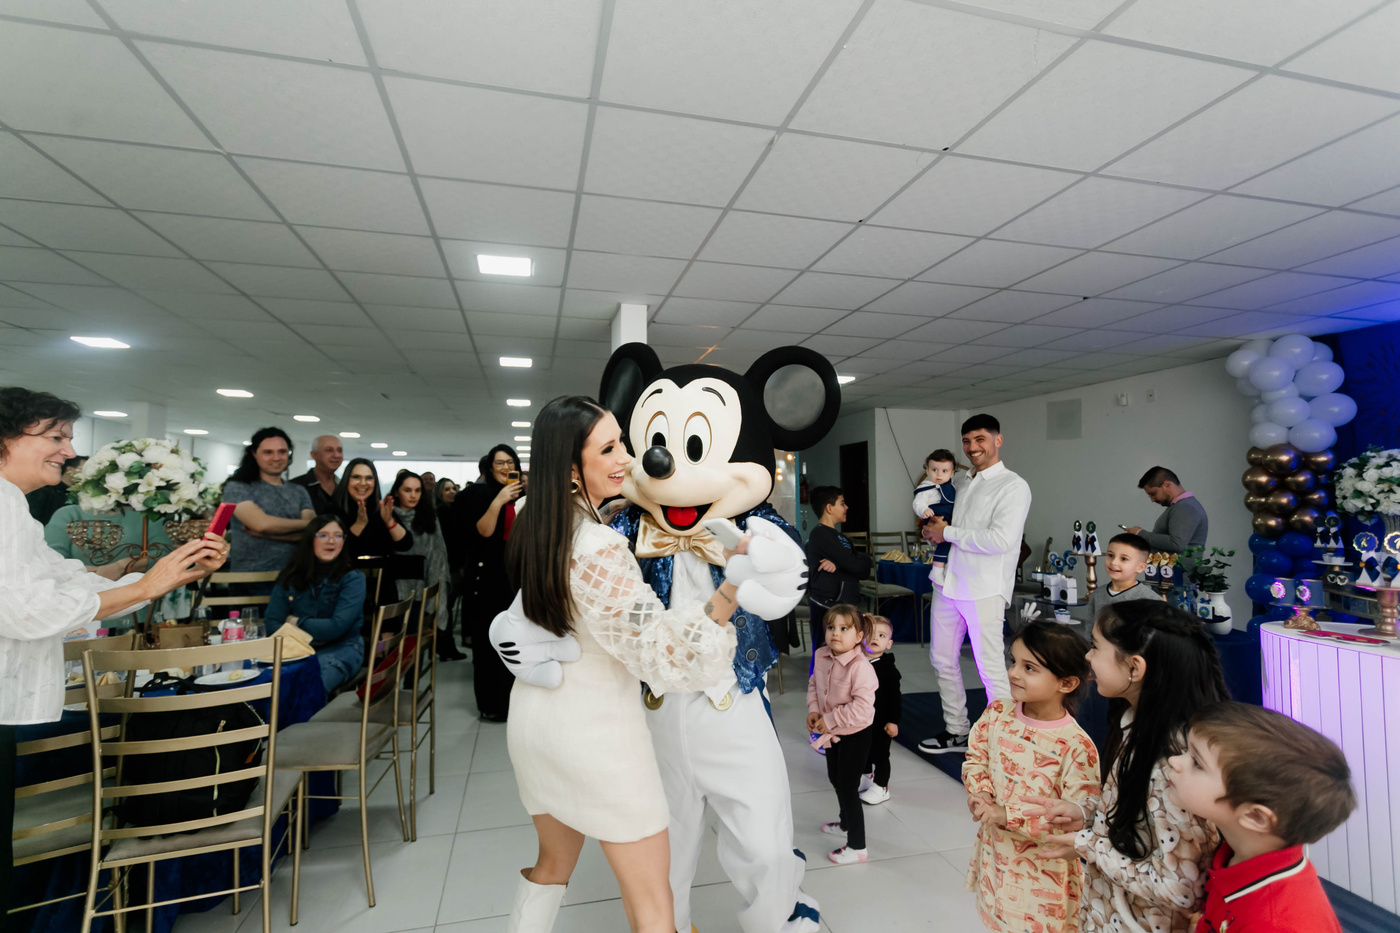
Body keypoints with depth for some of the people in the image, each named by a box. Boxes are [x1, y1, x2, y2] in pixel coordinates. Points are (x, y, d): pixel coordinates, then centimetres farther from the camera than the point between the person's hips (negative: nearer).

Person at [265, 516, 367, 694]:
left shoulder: (353, 579, -3)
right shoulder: (289, 578, 9)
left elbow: (338, 626, -12)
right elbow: (272, 623, 3)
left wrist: (297, 623, -1)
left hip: (340, 649, -3)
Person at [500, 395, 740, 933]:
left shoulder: (536, 529, -2)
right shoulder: (600, 550, -27)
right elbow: (663, 655, -30)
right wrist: (730, 590, -39)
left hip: (533, 716, 8)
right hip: (597, 731, -8)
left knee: (552, 864, 30)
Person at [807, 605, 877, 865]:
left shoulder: (860, 667, -31)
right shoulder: (821, 656, -9)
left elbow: (862, 709, -33)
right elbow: (813, 683, 7)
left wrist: (830, 720, -25)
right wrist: (813, 709, -7)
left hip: (855, 734, -8)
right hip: (832, 733, 8)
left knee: (848, 787, 1)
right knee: (835, 779, 26)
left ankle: (857, 847, 19)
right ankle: (846, 823, 52)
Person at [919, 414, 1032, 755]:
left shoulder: (1013, 487, -8)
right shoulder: (959, 482, 13)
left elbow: (1001, 540, -20)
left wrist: (948, 533, -13)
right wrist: (933, 529, 8)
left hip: (985, 591, -7)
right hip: (948, 585, 7)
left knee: (991, 669, -2)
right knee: (943, 660, 15)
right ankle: (956, 731, 31)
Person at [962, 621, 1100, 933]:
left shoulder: (1075, 746, -25)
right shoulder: (997, 713, -10)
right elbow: (975, 757, 4)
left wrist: (1009, 814, -26)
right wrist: (980, 793, -15)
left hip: (1042, 869, -5)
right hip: (995, 852, 5)